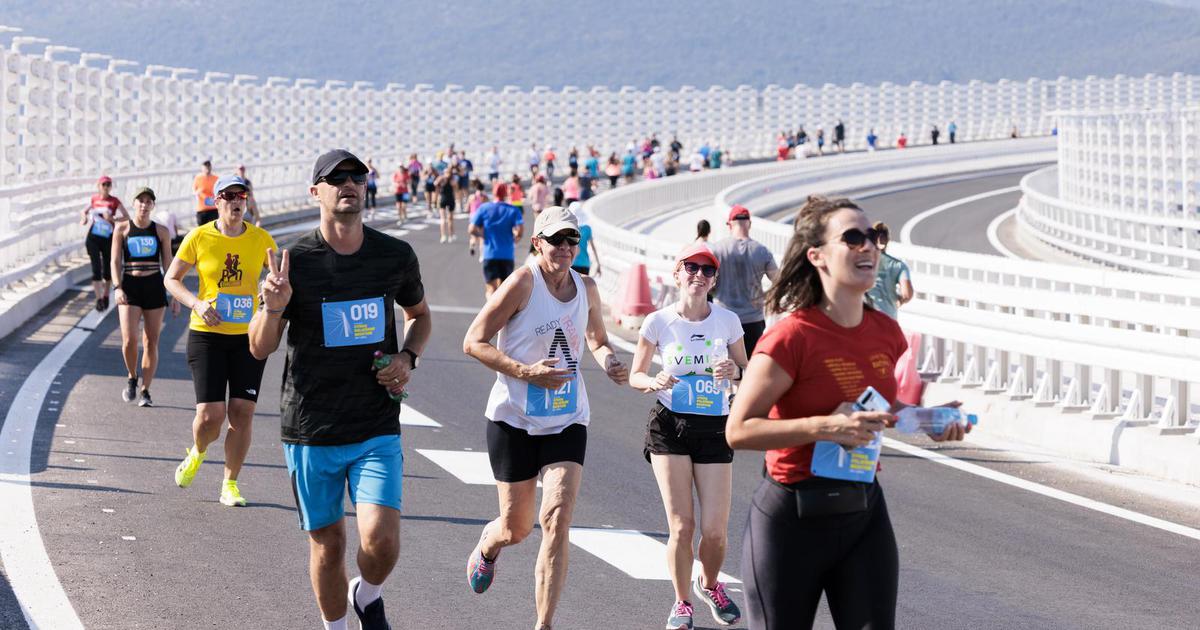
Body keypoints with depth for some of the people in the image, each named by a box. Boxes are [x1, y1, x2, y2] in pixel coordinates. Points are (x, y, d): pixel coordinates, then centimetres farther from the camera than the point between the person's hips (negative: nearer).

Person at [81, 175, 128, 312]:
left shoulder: (114, 202, -3)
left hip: (108, 238, -1)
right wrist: (84, 218, 3)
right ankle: (99, 299, -8)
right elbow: (84, 211, 25)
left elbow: (127, 217, -9)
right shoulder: (94, 199, 7)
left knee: (108, 269, 9)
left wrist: (113, 219, -23)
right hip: (93, 237, 1)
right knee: (96, 269, -8)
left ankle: (106, 296, 30)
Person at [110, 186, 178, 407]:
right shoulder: (122, 229, 4)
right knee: (129, 339, -15)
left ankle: (145, 391, 11)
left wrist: (175, 296, 6)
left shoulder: (161, 232, 6)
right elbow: (115, 261, 3)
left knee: (151, 342, 2)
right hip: (130, 286, -1)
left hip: (154, 287, 1)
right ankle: (132, 378, 12)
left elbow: (168, 264, 9)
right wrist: (117, 287, -11)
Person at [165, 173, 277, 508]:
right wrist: (197, 304, -13)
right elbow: (171, 279, 3)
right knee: (210, 414, -9)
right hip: (207, 334, -2)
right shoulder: (199, 237, -4)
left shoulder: (261, 240, 1)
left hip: (248, 336, 2)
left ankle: (230, 484, 13)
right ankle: (197, 453, 25)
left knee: (242, 414, -3)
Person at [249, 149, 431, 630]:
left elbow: (420, 315, 22)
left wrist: (407, 356, 1)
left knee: (381, 541, -15)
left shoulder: (396, 256, 1)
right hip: (310, 430, -1)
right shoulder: (294, 261, -6)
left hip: (377, 428, 1)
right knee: (327, 546, 8)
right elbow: (261, 348, -1)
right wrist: (273, 308, -22)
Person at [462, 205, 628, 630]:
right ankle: (486, 548, 47)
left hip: (567, 420, 3)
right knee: (516, 528, 8)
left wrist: (609, 364, -1)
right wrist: (527, 372, -23)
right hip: (514, 419, -3)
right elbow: (474, 342, -14)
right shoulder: (523, 282, -13)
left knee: (557, 521, -13)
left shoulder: (586, 289, 4)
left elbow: (597, 340, 23)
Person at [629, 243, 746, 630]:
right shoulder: (659, 322, -3)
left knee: (715, 529, -3)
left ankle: (709, 585, 30)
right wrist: (655, 382, -17)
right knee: (681, 526, -7)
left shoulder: (727, 321, 0)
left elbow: (747, 373, 9)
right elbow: (635, 376, 5)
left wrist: (735, 371, -14)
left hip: (715, 429, 1)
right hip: (670, 427, -1)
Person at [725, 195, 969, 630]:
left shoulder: (886, 333, 4)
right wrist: (826, 427, -28)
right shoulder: (792, 338, -17)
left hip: (863, 511, 5)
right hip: (792, 519, -5)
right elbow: (738, 430, -19)